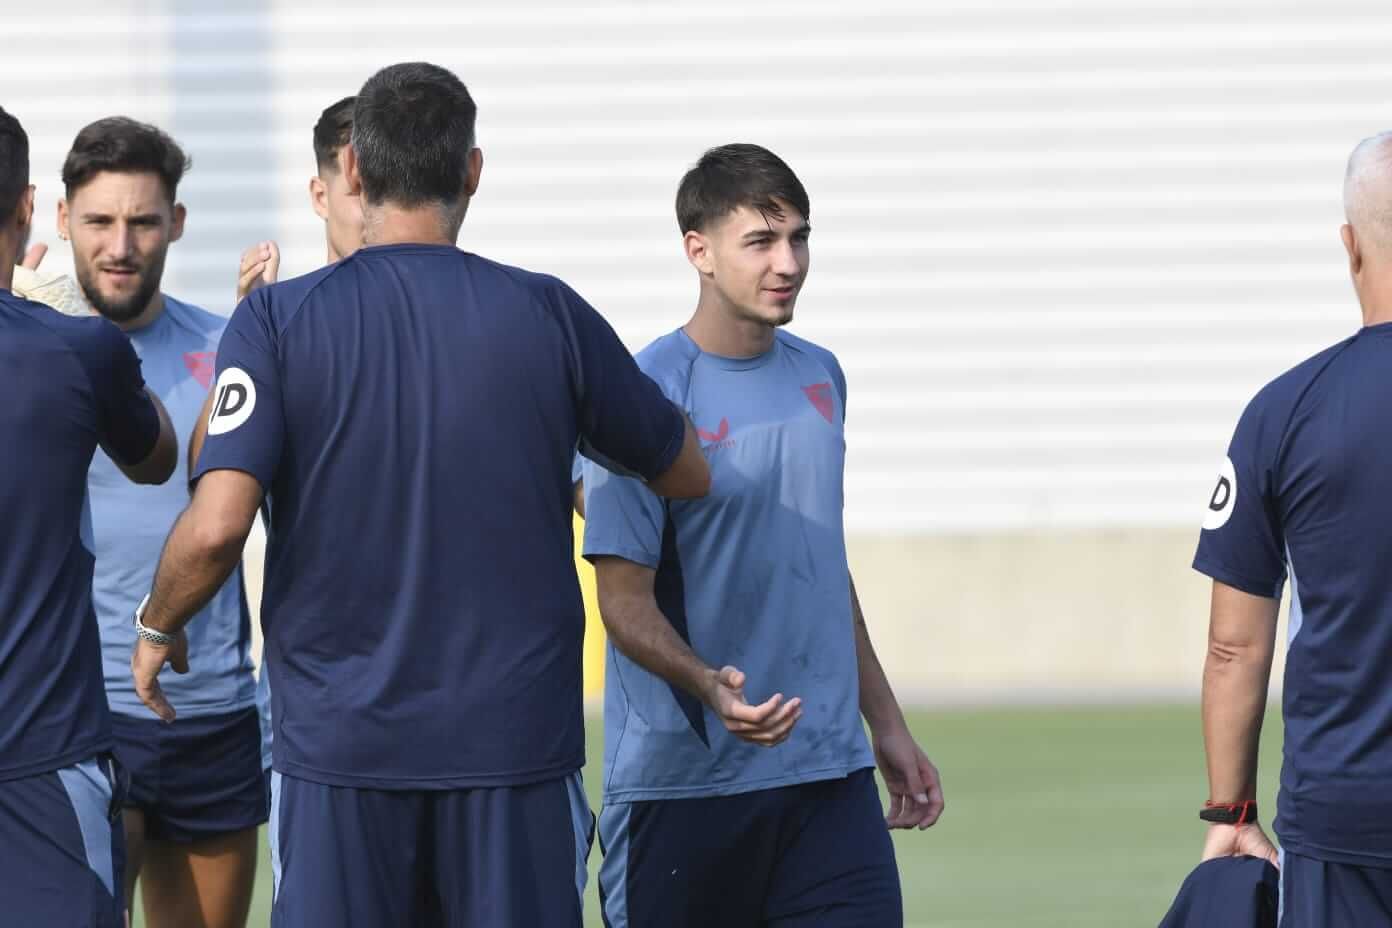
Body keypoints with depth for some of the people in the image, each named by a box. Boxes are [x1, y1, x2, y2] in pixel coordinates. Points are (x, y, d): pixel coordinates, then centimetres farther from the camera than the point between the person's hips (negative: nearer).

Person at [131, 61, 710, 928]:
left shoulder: (278, 319, -5)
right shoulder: (548, 314, -1)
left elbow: (217, 526, -14)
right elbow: (688, 474, 12)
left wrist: (159, 628, 6)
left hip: (341, 740, 0)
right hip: (515, 742, 0)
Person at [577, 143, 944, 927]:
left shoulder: (819, 377, 11)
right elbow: (626, 602, -12)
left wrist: (887, 723, 24)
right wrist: (711, 686, -30)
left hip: (830, 775, 5)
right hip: (683, 787, -5)